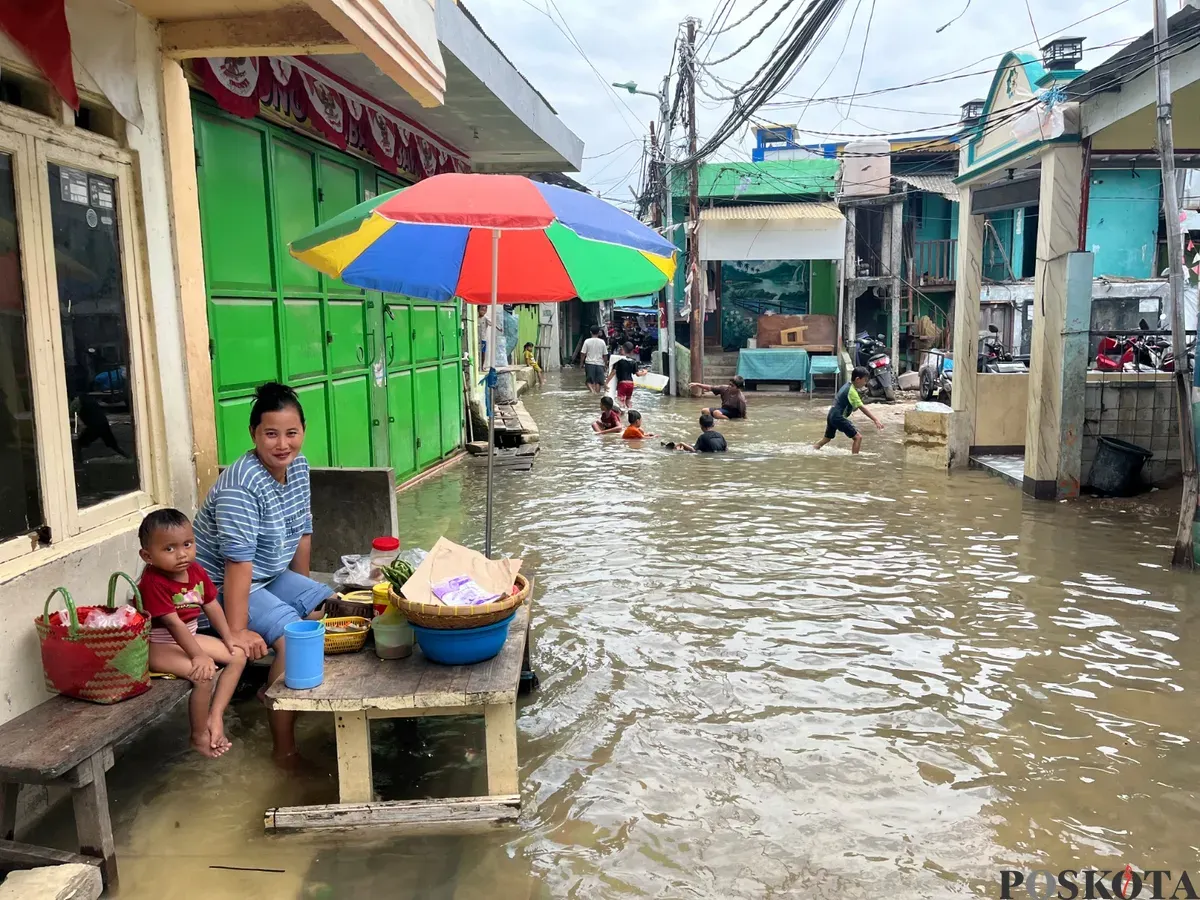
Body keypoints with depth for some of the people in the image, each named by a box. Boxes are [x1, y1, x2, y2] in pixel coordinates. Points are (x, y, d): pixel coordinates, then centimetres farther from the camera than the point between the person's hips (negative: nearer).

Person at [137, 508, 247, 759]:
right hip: (157, 646, -9)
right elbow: (173, 623, -29)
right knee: (205, 674, -27)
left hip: (186, 638, 9)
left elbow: (212, 605, 9)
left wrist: (228, 638, 5)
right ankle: (199, 736, -7)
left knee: (238, 656, 3)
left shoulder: (195, 571, -2)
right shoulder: (153, 583, -26)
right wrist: (199, 656, -31)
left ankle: (215, 716, 0)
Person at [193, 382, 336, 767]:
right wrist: (238, 631, -29)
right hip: (223, 588, -9)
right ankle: (285, 750, -13)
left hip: (270, 577, 9)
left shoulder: (298, 467, -2)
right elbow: (238, 562, -30)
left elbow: (302, 533, 8)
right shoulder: (241, 485, -28)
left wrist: (304, 593, 12)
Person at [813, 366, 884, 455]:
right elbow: (862, 408, -26)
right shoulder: (852, 391, -19)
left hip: (832, 415, 10)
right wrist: (875, 420, -30)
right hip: (838, 417, -10)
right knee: (858, 437, -11)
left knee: (827, 438, 25)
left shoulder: (847, 385, 9)